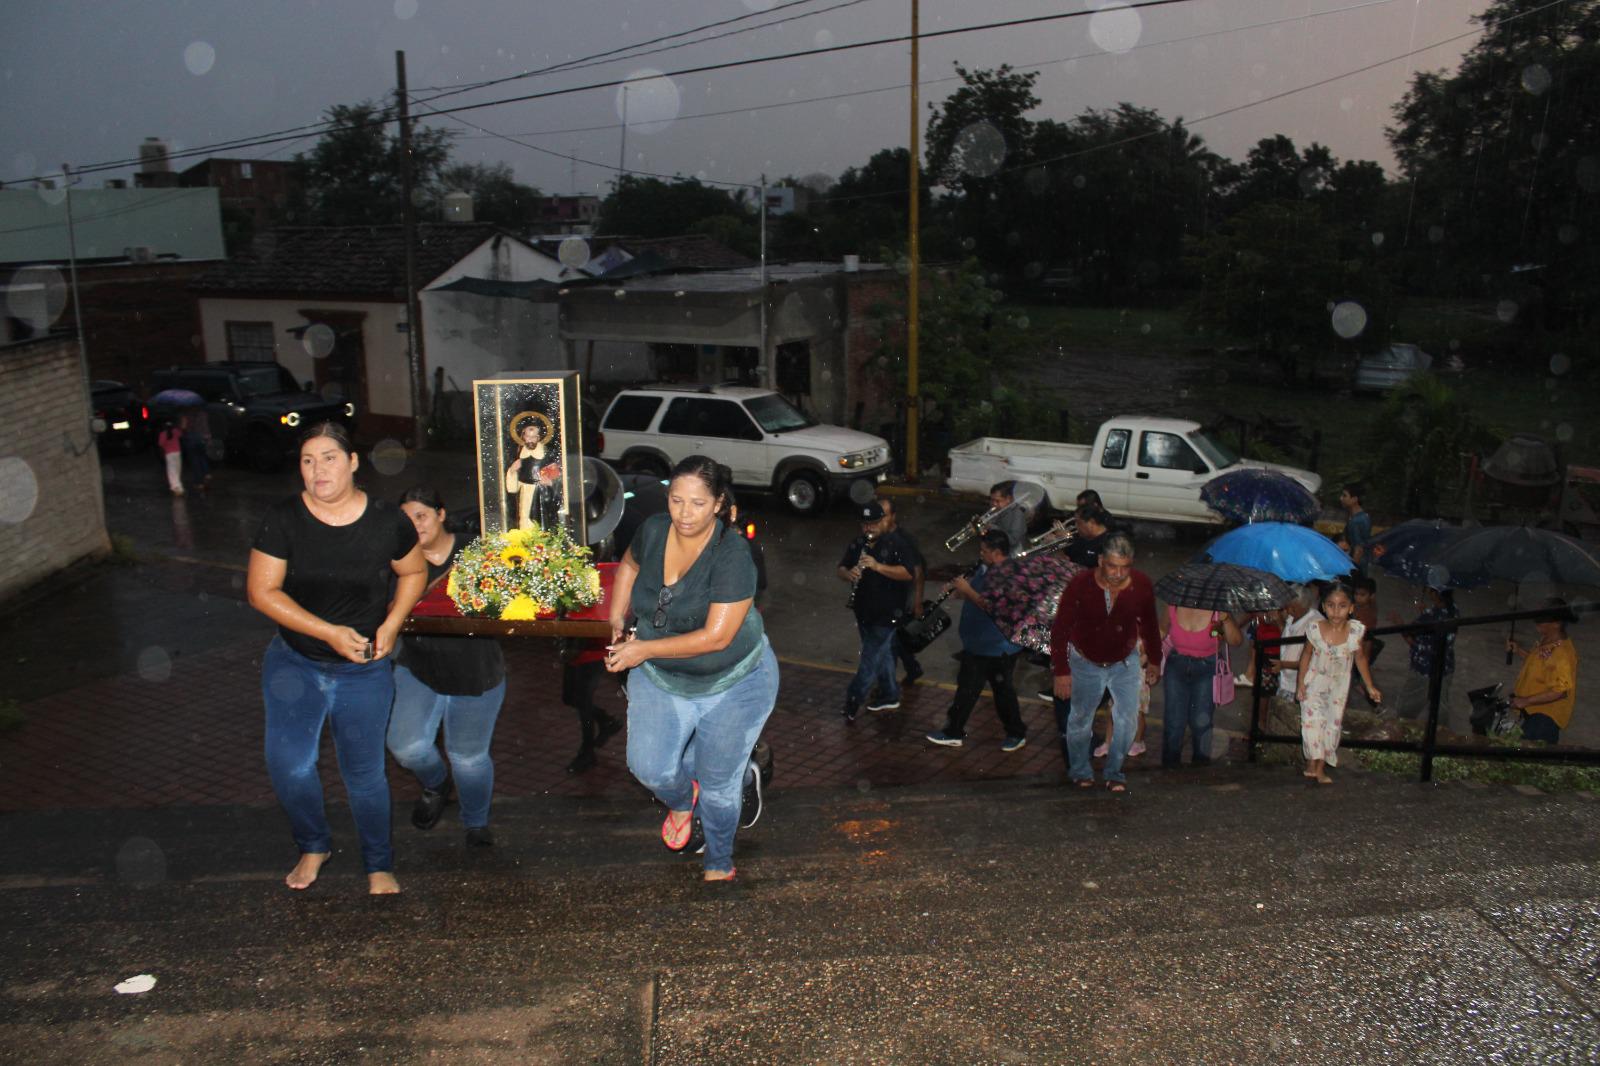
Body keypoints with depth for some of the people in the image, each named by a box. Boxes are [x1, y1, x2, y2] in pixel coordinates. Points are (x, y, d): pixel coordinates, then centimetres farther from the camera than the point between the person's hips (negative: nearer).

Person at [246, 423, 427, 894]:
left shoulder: (387, 521, -10)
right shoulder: (282, 519, -12)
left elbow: (414, 572, 6)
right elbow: (261, 591, -12)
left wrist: (391, 624, -9)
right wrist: (329, 632, -20)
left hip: (365, 669, 0)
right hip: (293, 661, 1)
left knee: (364, 772, 7)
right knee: (287, 763, -5)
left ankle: (379, 866, 27)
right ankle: (314, 846, 24)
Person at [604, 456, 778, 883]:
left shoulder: (732, 555, -28)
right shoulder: (653, 530, -11)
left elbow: (716, 637, -29)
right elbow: (630, 564, 15)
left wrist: (644, 649, -24)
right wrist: (617, 618, 3)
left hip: (733, 683, -4)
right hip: (660, 678, 4)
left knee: (718, 783, 7)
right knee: (649, 767, -7)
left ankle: (719, 864, 36)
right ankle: (682, 802, 30)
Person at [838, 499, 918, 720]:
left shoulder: (896, 543, -12)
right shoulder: (858, 544, 6)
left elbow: (908, 574, -21)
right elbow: (840, 569, 7)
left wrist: (877, 566, -30)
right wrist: (848, 574, -18)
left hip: (887, 613, -6)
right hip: (864, 611, 6)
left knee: (871, 656, -4)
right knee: (882, 654, 17)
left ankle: (854, 699, 2)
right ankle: (890, 695, 29)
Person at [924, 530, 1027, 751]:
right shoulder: (985, 568, 5)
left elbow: (992, 606, -30)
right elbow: (975, 591, 20)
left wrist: (967, 590, -24)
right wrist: (958, 590, 0)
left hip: (999, 648, -9)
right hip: (976, 644, 9)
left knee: (1003, 691, 6)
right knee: (966, 688, 15)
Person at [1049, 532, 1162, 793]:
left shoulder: (1142, 585, -18)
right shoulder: (1080, 584, -26)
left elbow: (1149, 624, 2)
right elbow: (1060, 629, -17)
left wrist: (1154, 660, 12)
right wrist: (1061, 671, -17)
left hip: (1125, 662, 1)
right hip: (1085, 663, -1)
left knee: (1127, 717, -2)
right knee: (1080, 719, 11)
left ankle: (1115, 772, 18)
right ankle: (1080, 771, 33)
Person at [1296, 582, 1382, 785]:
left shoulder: (1355, 631, -16)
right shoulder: (1315, 629, -20)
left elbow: (1360, 658, -2)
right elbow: (1307, 655, -6)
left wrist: (1370, 687, 2)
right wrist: (1300, 683, -7)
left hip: (1339, 684, 2)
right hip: (1315, 680, -2)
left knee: (1334, 722, 4)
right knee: (1313, 718, -13)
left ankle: (1321, 767, 13)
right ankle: (1312, 762, 0)